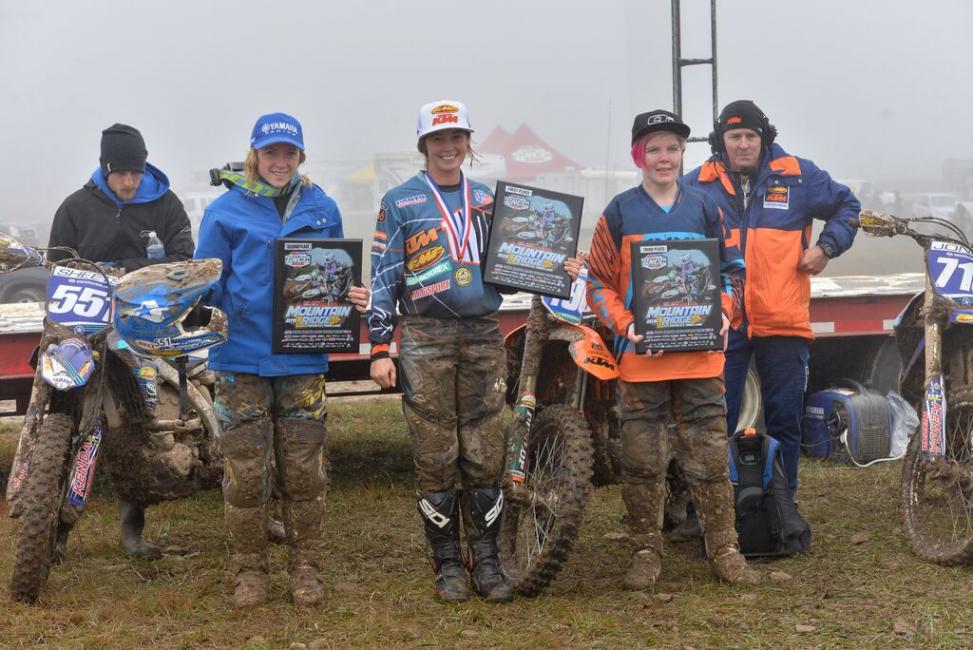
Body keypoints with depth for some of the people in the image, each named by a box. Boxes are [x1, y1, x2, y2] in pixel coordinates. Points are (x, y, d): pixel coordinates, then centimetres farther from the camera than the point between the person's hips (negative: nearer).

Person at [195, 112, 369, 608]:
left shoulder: (321, 208, 10)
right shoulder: (227, 211, 2)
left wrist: (353, 297, -3)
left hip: (304, 357, 2)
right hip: (242, 357, -2)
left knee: (304, 472, 5)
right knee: (245, 471, 0)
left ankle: (305, 568, 17)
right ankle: (249, 571, 13)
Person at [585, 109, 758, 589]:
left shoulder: (705, 209, 11)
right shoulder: (619, 213, 4)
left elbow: (732, 268, 16)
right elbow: (598, 281, 3)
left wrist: (724, 314, -2)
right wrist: (625, 325, -12)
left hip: (700, 352, 2)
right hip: (641, 353, -1)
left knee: (710, 454, 2)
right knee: (642, 459, 3)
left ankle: (724, 550, 10)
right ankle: (646, 552, 13)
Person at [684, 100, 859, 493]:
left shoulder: (799, 176, 5)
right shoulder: (697, 184, 5)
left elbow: (847, 205, 18)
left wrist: (827, 246, 4)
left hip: (783, 322, 1)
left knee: (784, 420, 8)